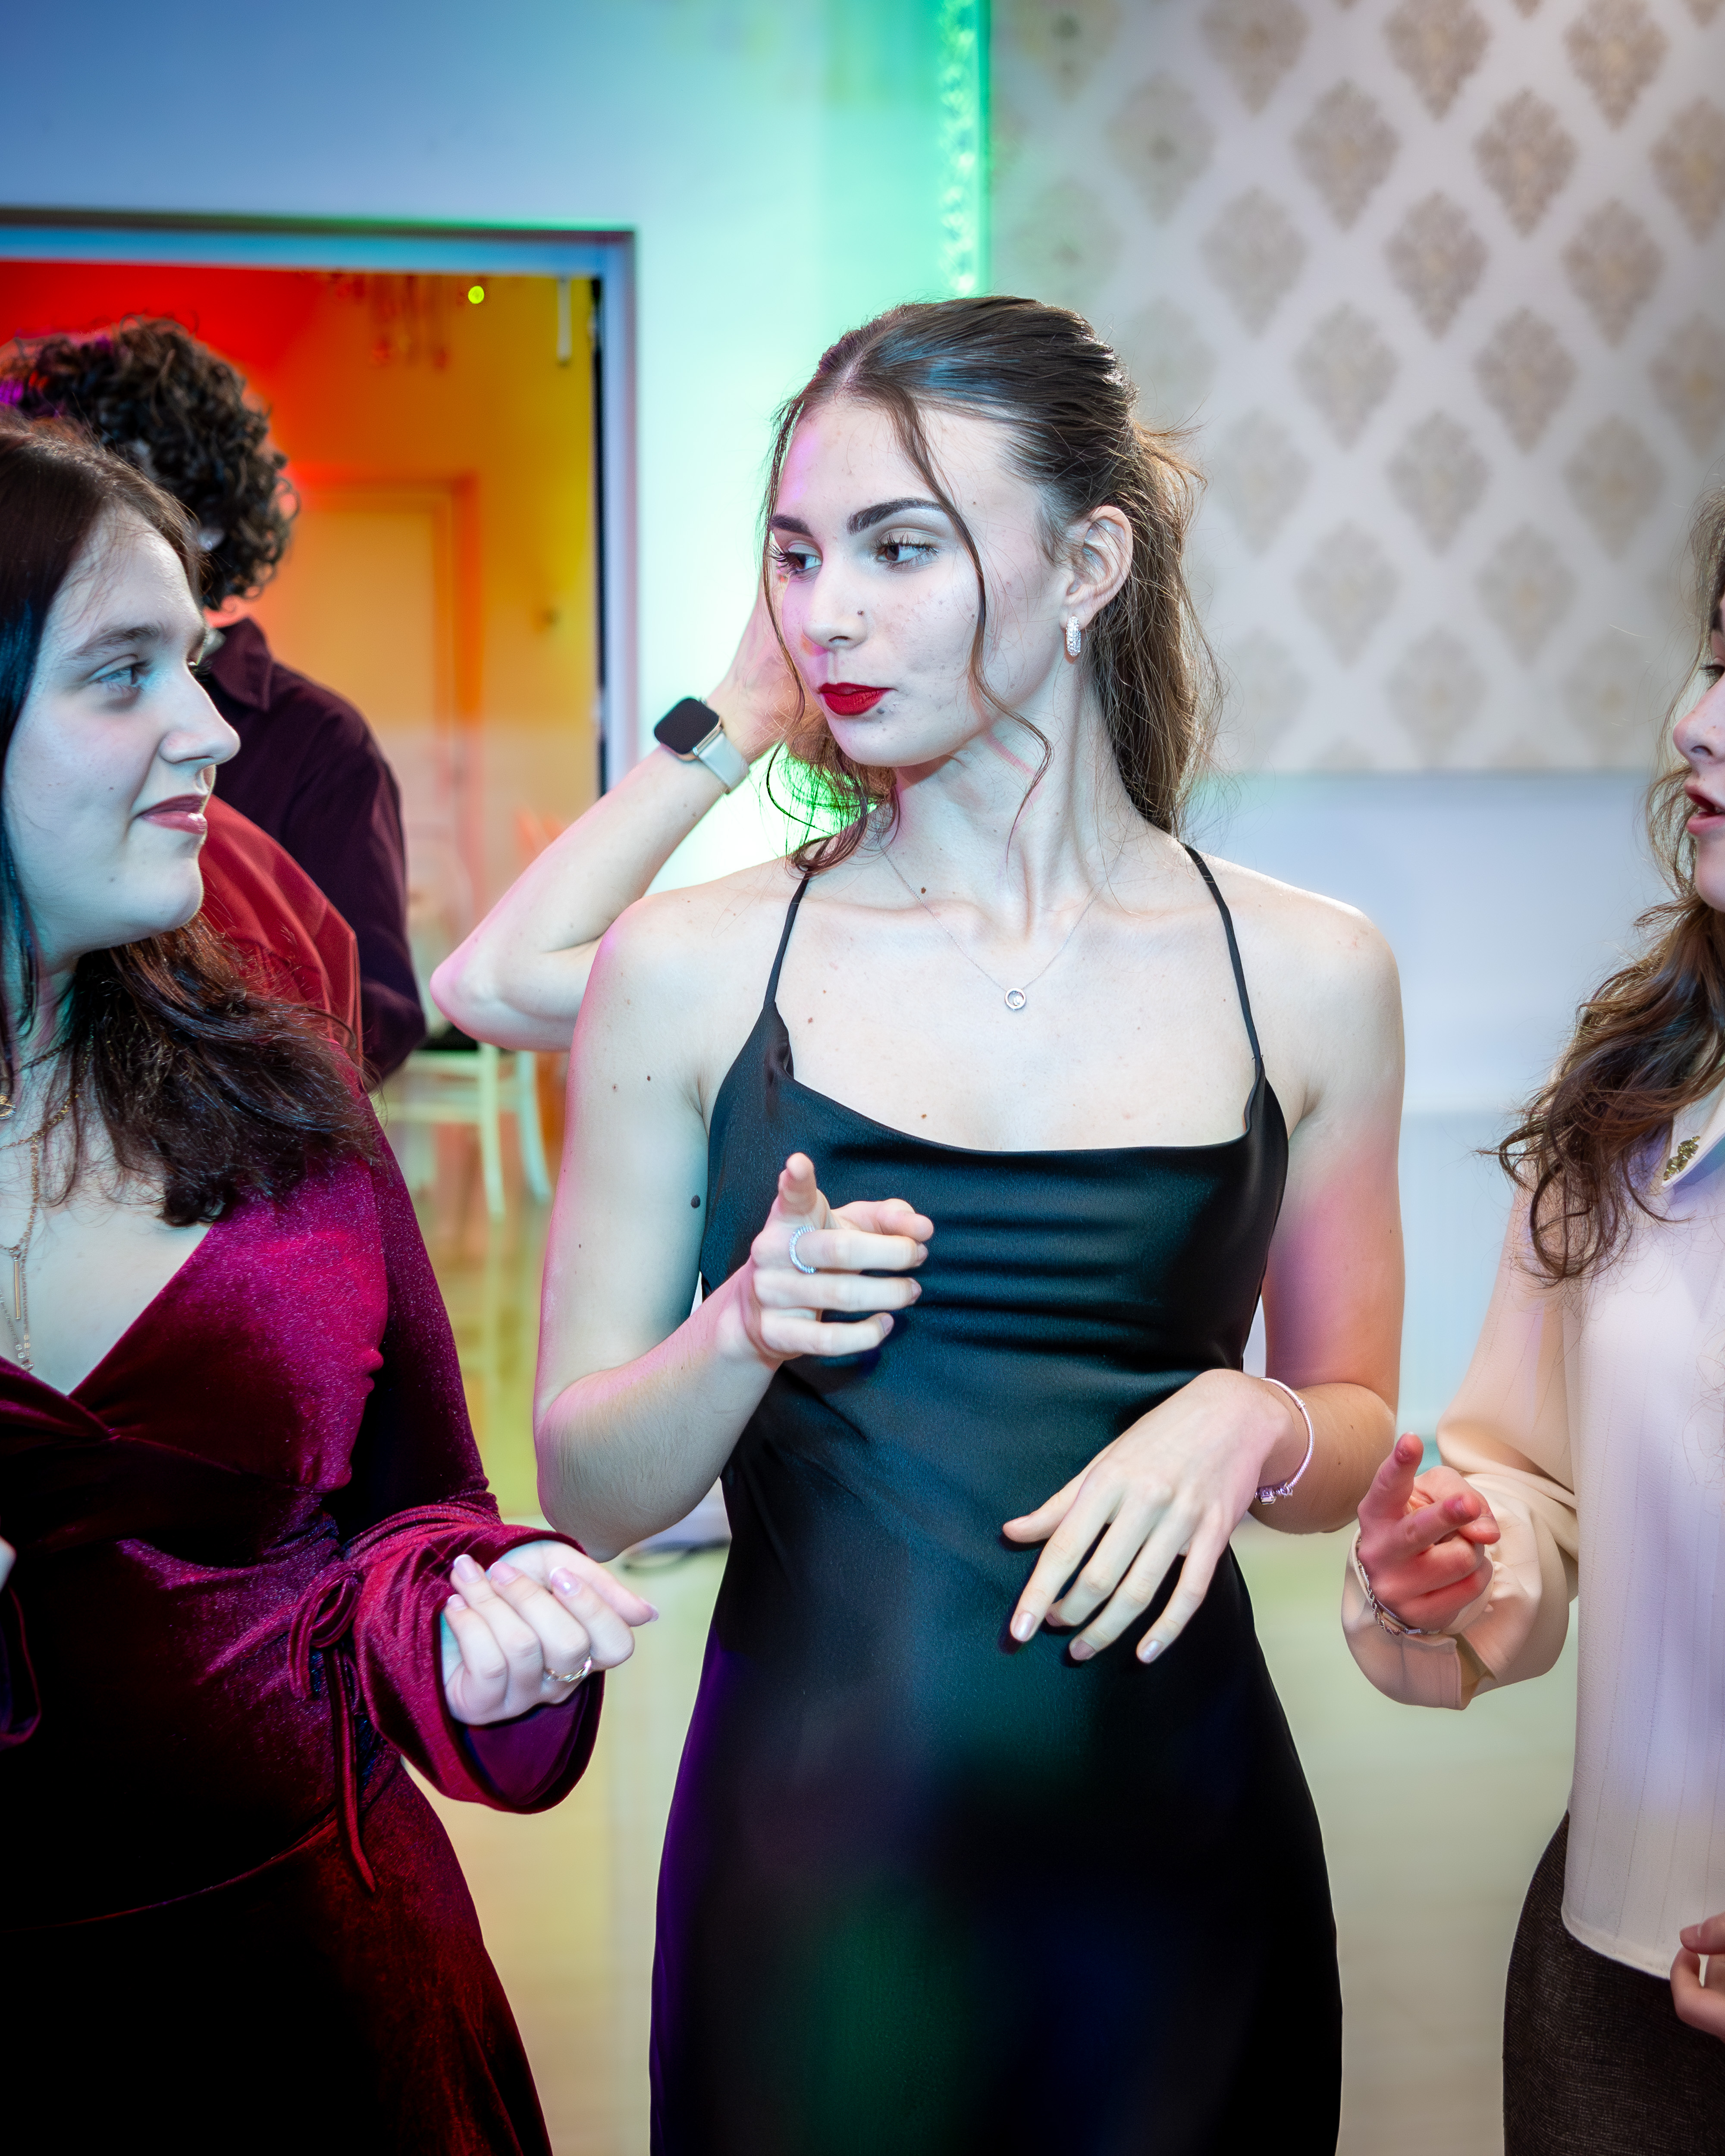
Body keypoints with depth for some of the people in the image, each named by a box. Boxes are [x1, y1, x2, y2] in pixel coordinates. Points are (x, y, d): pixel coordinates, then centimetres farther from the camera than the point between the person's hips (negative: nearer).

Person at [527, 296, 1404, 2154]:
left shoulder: (1307, 974, 0)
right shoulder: (691, 971, -3)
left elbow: (1354, 1438, 10)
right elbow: (584, 1491, 0)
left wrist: (1247, 1425, -12)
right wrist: (747, 1335, -19)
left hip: (1175, 1853, 1)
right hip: (815, 1843, -1)